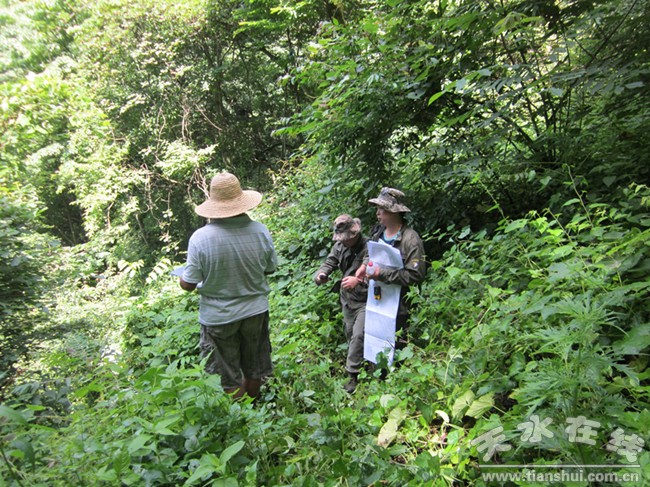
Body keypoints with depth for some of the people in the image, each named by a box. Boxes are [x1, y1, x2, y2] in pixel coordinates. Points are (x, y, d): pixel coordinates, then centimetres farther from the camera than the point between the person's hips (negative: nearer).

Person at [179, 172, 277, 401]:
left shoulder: (200, 238, -22)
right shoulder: (260, 231, -15)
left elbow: (189, 284, -13)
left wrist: (180, 279, 10)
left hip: (218, 317, -3)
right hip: (255, 311, 3)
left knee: (230, 377, 17)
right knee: (254, 370, 24)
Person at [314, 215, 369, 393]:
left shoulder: (369, 248, -24)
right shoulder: (340, 245, -5)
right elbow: (329, 263, 0)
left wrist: (359, 281, -40)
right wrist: (320, 274, -22)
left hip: (364, 300, -6)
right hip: (347, 298, 7)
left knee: (358, 335, -12)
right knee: (349, 334, 18)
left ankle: (353, 374, 0)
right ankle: (356, 364, 39)